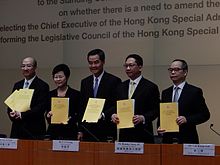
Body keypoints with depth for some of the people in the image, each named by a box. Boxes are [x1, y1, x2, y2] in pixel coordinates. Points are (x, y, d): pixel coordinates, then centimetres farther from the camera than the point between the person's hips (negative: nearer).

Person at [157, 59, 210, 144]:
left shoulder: (195, 92, 0)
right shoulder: (165, 93, 14)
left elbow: (205, 114, -3)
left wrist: (187, 119, -16)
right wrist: (159, 127, -3)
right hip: (168, 139, 4)